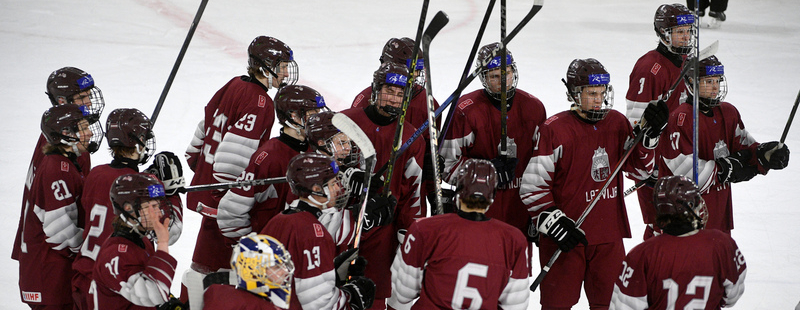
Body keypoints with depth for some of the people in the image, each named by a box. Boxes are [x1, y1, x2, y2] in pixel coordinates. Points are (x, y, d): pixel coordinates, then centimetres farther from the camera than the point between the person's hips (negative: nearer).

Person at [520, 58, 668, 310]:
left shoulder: (617, 122, 7)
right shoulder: (554, 129, -11)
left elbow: (640, 167, 8)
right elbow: (532, 186, -10)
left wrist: (650, 135, -8)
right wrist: (555, 223, -18)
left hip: (609, 236, 5)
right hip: (564, 237, -5)